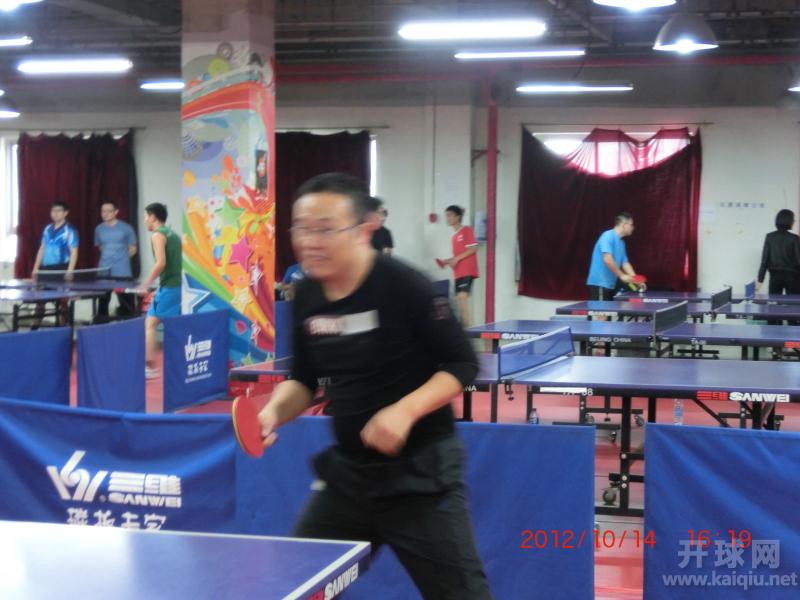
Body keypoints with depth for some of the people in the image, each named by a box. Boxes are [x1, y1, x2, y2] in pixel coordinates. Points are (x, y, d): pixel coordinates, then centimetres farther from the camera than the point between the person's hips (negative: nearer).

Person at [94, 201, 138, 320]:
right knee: (102, 302, 7)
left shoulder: (126, 228, -3)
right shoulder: (99, 229, 8)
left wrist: (121, 258, -1)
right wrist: (108, 258, 11)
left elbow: (132, 249, 4)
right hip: (104, 272, 4)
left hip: (122, 272, -4)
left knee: (126, 305, -2)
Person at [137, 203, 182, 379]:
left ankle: (150, 367, -11)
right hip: (177, 285, 9)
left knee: (150, 324, -6)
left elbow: (161, 263, -20)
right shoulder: (172, 234, 18)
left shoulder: (158, 235, -8)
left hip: (167, 287, -9)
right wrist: (150, 281, 20)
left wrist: (147, 283, -13)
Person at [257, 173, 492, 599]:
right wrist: (275, 411, -9)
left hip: (419, 471, -6)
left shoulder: (404, 287, -17)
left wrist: (405, 410, -26)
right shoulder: (306, 297, 0)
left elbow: (462, 363, -12)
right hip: (348, 471, 6)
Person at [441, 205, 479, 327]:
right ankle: (463, 326, 9)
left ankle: (467, 327, -22)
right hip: (458, 272, 9)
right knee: (459, 298, 6)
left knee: (462, 296, -19)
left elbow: (473, 248, -13)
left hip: (467, 271, -9)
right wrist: (448, 261, 7)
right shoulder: (454, 237, 19)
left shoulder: (466, 230, -4)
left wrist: (456, 259, -17)